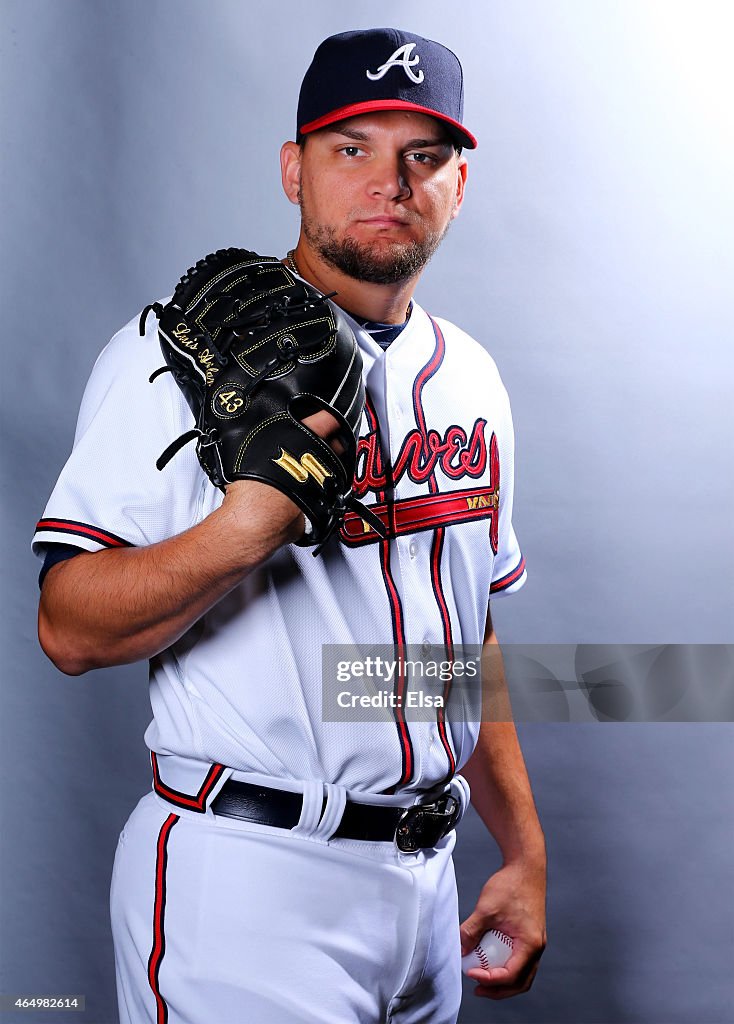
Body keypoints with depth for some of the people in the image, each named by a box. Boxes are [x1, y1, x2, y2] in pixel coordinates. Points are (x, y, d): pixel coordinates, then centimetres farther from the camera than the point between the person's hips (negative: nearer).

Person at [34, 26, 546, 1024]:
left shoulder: (470, 379, 9)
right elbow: (69, 631, -16)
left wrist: (525, 852, 12)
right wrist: (244, 529, -32)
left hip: (425, 877, 6)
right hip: (246, 884, -6)